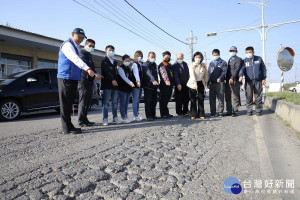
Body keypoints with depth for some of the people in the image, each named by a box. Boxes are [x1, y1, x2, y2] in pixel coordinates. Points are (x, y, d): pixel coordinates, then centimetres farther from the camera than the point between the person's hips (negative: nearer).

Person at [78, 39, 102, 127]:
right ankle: (81, 121, -3)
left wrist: (93, 80, 21)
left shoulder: (89, 55, 26)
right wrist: (95, 73, -29)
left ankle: (85, 119, 17)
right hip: (84, 80, -9)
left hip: (89, 81, 9)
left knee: (87, 102, 10)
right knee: (83, 101, -8)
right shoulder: (82, 53, -3)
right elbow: (85, 64, -19)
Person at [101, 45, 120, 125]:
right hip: (107, 85, -6)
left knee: (115, 102, 6)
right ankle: (105, 119, -3)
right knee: (106, 102, -5)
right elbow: (106, 72, -15)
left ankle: (115, 118, 11)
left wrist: (116, 81, 9)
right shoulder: (104, 61, 0)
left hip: (115, 84, 7)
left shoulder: (115, 62, 22)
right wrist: (112, 80, -27)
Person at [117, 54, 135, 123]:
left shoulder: (129, 68, 17)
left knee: (126, 103, 10)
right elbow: (124, 77, -22)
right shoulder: (120, 68, -7)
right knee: (123, 103, -4)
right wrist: (130, 83, -34)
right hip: (122, 89, -7)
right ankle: (124, 118, -1)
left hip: (128, 89, 7)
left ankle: (126, 117, 16)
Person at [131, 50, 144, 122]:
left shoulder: (141, 65, 19)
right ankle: (136, 116, -6)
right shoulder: (135, 64, -5)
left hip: (140, 84, 8)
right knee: (135, 100, -6)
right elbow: (136, 73, -21)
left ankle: (137, 115, 14)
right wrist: (138, 81, -36)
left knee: (138, 100, 10)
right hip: (136, 84, -8)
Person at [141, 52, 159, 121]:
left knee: (154, 101, 10)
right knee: (148, 101, -6)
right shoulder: (145, 65, -11)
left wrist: (157, 82, 17)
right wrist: (153, 80, -45)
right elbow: (148, 73, -30)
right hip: (148, 86, -8)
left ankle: (153, 115, 18)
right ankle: (149, 116, -1)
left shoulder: (155, 65, 17)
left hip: (154, 85, 8)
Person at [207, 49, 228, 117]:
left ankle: (220, 112, 4)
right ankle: (213, 112, 11)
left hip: (220, 83, -4)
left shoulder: (223, 63, 5)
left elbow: (224, 71, -5)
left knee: (220, 98, -2)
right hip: (212, 83, 4)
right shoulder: (211, 63, 19)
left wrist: (220, 78, -24)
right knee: (212, 99, 4)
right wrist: (208, 82, 6)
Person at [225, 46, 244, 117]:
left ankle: (235, 111, 3)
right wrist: (226, 79, 14)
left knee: (235, 97, -3)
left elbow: (237, 69, -13)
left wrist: (232, 78, -23)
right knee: (227, 97, 7)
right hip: (228, 80, 7)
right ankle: (229, 111, 14)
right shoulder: (229, 60, 24)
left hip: (235, 81, -7)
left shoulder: (239, 59, -1)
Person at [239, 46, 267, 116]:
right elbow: (242, 69, -6)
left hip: (258, 81, 1)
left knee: (258, 97, 3)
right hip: (249, 81, -1)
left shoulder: (259, 59, 9)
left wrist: (264, 78, 8)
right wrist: (241, 76, -27)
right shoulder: (245, 60, 6)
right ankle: (249, 111, 7)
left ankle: (258, 111, 13)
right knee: (249, 97, -2)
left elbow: (263, 69, 14)